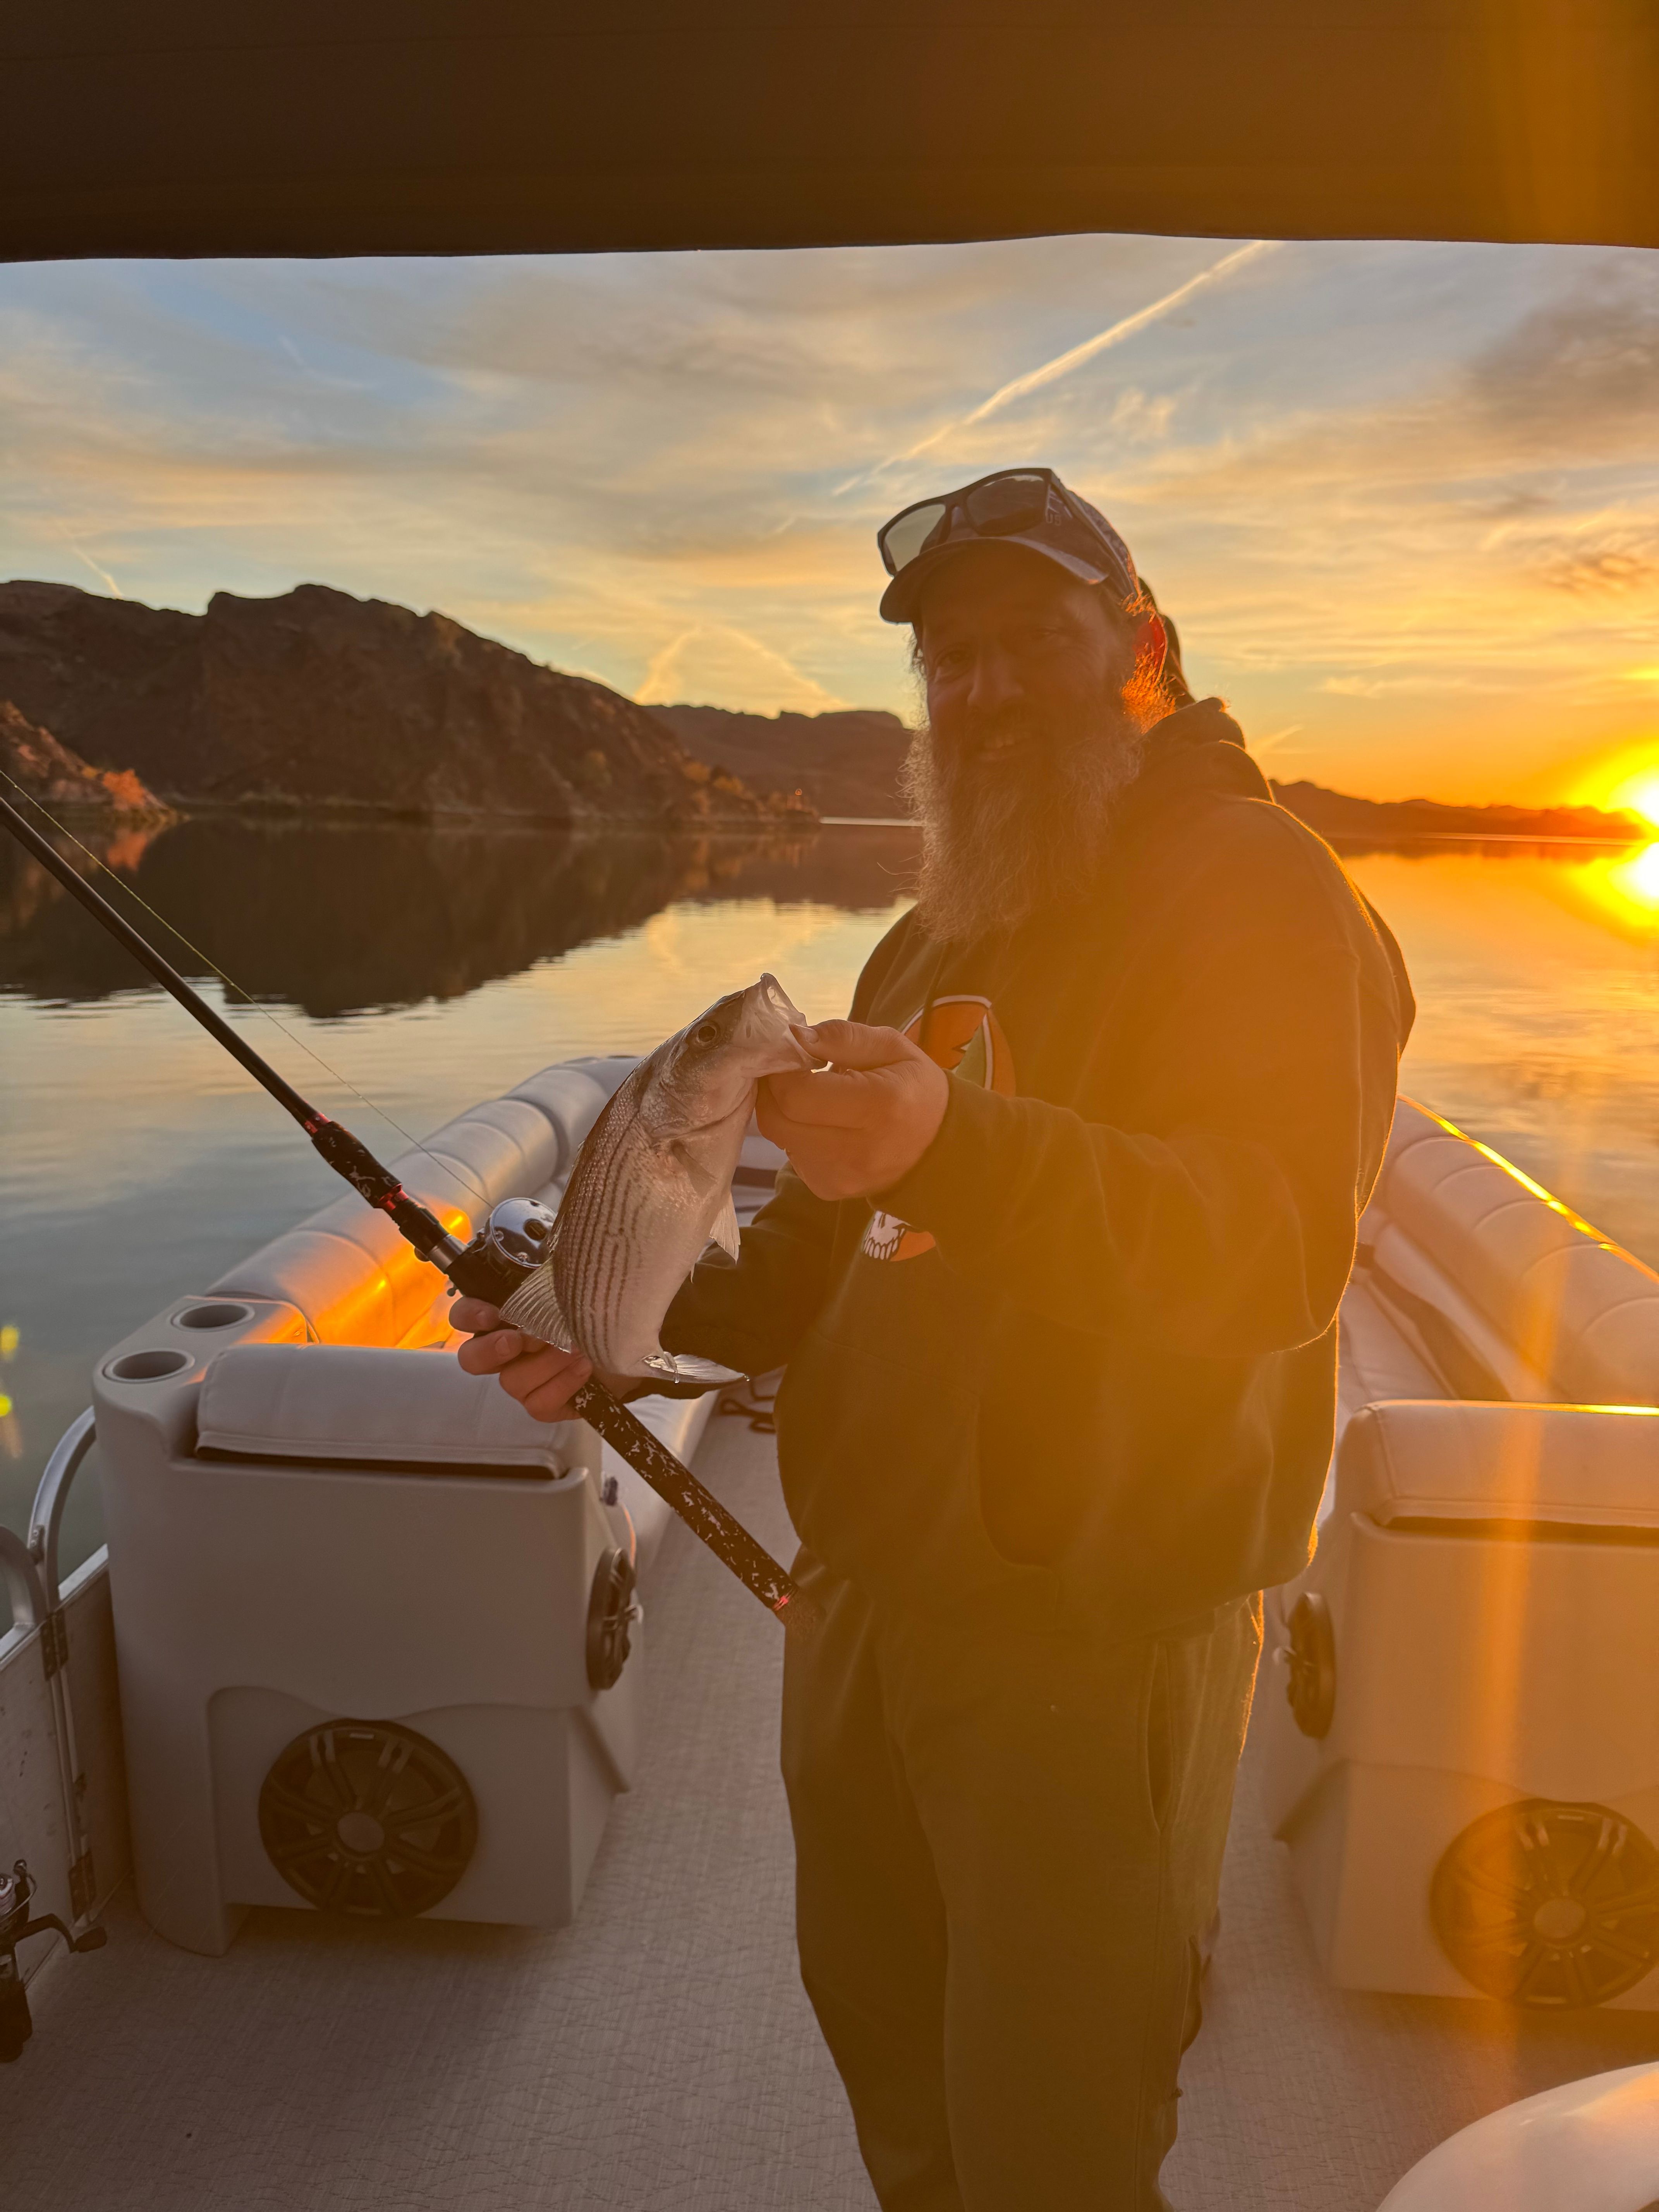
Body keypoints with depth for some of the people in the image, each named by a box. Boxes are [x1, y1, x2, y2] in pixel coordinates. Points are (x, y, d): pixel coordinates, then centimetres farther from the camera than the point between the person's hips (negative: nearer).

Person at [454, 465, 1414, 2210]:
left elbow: (1280, 1247, -26)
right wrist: (628, 1328, 4)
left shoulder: (1252, 887, -11)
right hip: (861, 1595, 8)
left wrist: (955, 1141, -41)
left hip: (1092, 1633, -7)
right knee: (872, 2022, 23)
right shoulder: (932, 937, 15)